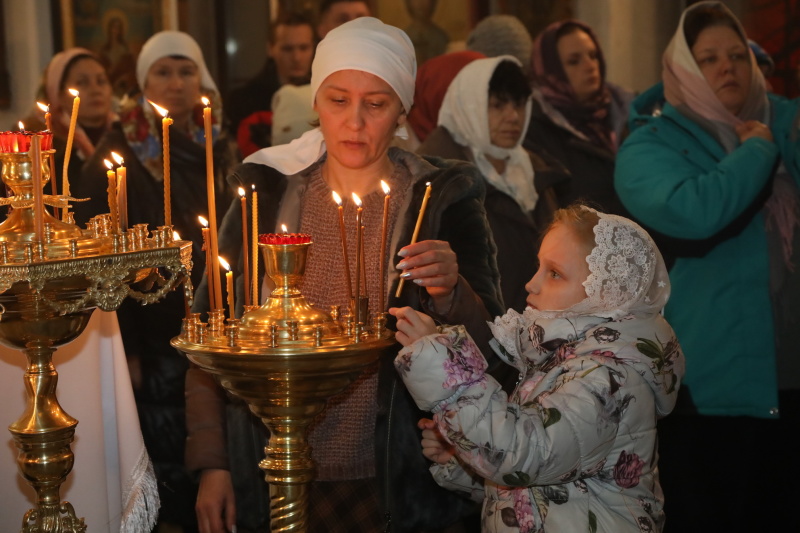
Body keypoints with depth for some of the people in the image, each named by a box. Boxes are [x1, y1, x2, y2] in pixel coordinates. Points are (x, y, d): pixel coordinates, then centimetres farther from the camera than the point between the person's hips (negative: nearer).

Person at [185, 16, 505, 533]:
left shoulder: (444, 199, -3)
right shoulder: (265, 192, 0)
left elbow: (487, 344, -4)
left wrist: (450, 292, -25)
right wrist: (211, 465, -1)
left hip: (400, 489, -1)